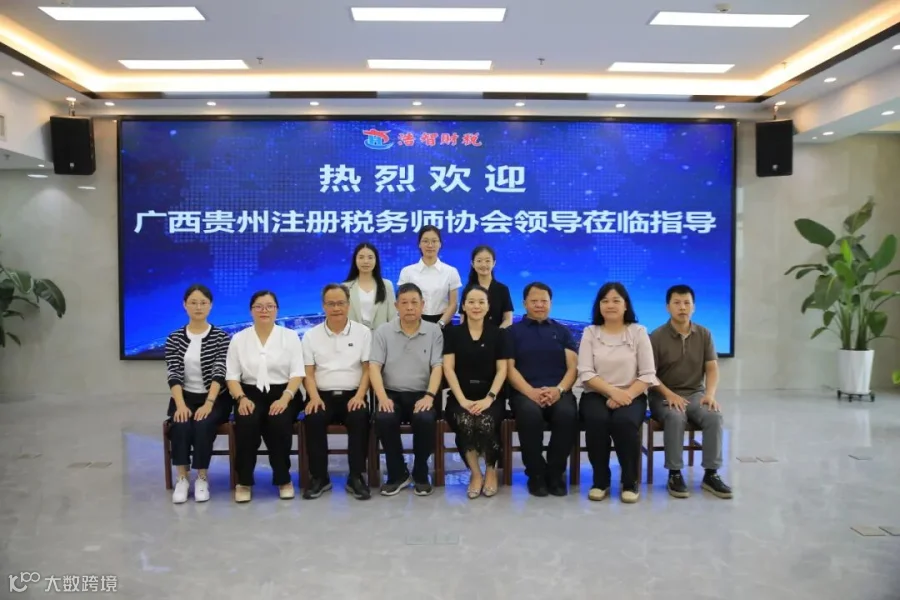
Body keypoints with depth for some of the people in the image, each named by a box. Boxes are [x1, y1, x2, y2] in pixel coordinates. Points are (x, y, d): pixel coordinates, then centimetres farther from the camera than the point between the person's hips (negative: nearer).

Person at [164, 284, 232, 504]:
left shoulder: (221, 337, -2)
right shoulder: (174, 338, 4)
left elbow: (219, 373, -12)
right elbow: (174, 375, -6)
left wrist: (208, 404, -25)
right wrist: (181, 405, -22)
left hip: (215, 399, -1)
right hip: (185, 397, 2)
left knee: (203, 425, -31)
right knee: (181, 425, -29)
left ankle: (202, 479, -14)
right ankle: (182, 478, -14)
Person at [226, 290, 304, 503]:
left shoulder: (290, 336, 6)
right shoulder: (239, 339, 9)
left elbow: (297, 373, -2)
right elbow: (232, 375, 4)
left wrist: (285, 398, -18)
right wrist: (242, 398, -15)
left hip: (283, 394, -1)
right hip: (251, 394, 1)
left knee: (279, 423, -31)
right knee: (246, 423, -31)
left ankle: (283, 479, -9)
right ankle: (244, 481, -13)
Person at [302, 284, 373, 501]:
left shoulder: (363, 332, 7)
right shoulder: (311, 335, 9)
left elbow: (367, 369, 2)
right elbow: (308, 372, 5)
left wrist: (359, 395, -13)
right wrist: (314, 397, -13)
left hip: (352, 395, -1)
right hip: (322, 395, 1)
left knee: (360, 418, -32)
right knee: (312, 419, -30)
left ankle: (356, 477, -18)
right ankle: (319, 477, -13)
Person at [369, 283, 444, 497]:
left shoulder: (434, 331, 4)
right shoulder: (383, 332, 5)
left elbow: (437, 367, -2)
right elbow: (374, 367, -3)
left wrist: (429, 396, -18)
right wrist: (382, 397, -18)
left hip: (421, 395, 0)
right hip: (392, 394, 1)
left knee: (425, 419, -32)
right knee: (383, 419, -31)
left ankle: (421, 473, -6)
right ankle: (398, 473, -7)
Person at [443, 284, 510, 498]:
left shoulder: (498, 334, 9)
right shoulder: (452, 333, 8)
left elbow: (502, 370, 3)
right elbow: (448, 368, 0)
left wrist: (489, 398, -13)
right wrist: (462, 399, -12)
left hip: (490, 396, 0)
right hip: (461, 396, 0)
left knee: (486, 422, -31)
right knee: (465, 422, -32)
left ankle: (491, 471, -1)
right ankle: (475, 473, -7)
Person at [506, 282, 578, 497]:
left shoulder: (562, 332, 19)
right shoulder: (513, 331, 13)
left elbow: (572, 367, 8)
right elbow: (509, 368, 2)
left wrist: (559, 389, -13)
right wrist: (531, 392, -15)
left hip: (558, 392, 2)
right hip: (525, 392, -1)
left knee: (568, 414, -32)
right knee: (530, 413, -36)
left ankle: (555, 472, -10)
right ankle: (536, 473, -13)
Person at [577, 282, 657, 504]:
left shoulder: (638, 332, 3)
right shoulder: (590, 332, 5)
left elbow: (648, 375, -2)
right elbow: (585, 373, -5)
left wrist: (626, 395, -18)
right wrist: (613, 391, -19)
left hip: (631, 395, 0)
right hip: (596, 395, 1)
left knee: (625, 421, -32)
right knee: (597, 420, -31)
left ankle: (630, 482, -11)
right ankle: (600, 481, -10)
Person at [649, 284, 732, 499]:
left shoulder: (704, 334, 7)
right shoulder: (657, 336, -4)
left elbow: (712, 368, 3)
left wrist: (710, 393, -16)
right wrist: (669, 394, -22)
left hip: (696, 394, 3)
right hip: (664, 396, -3)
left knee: (715, 416, -28)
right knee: (675, 417, -35)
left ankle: (711, 474, -17)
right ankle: (674, 474, -23)